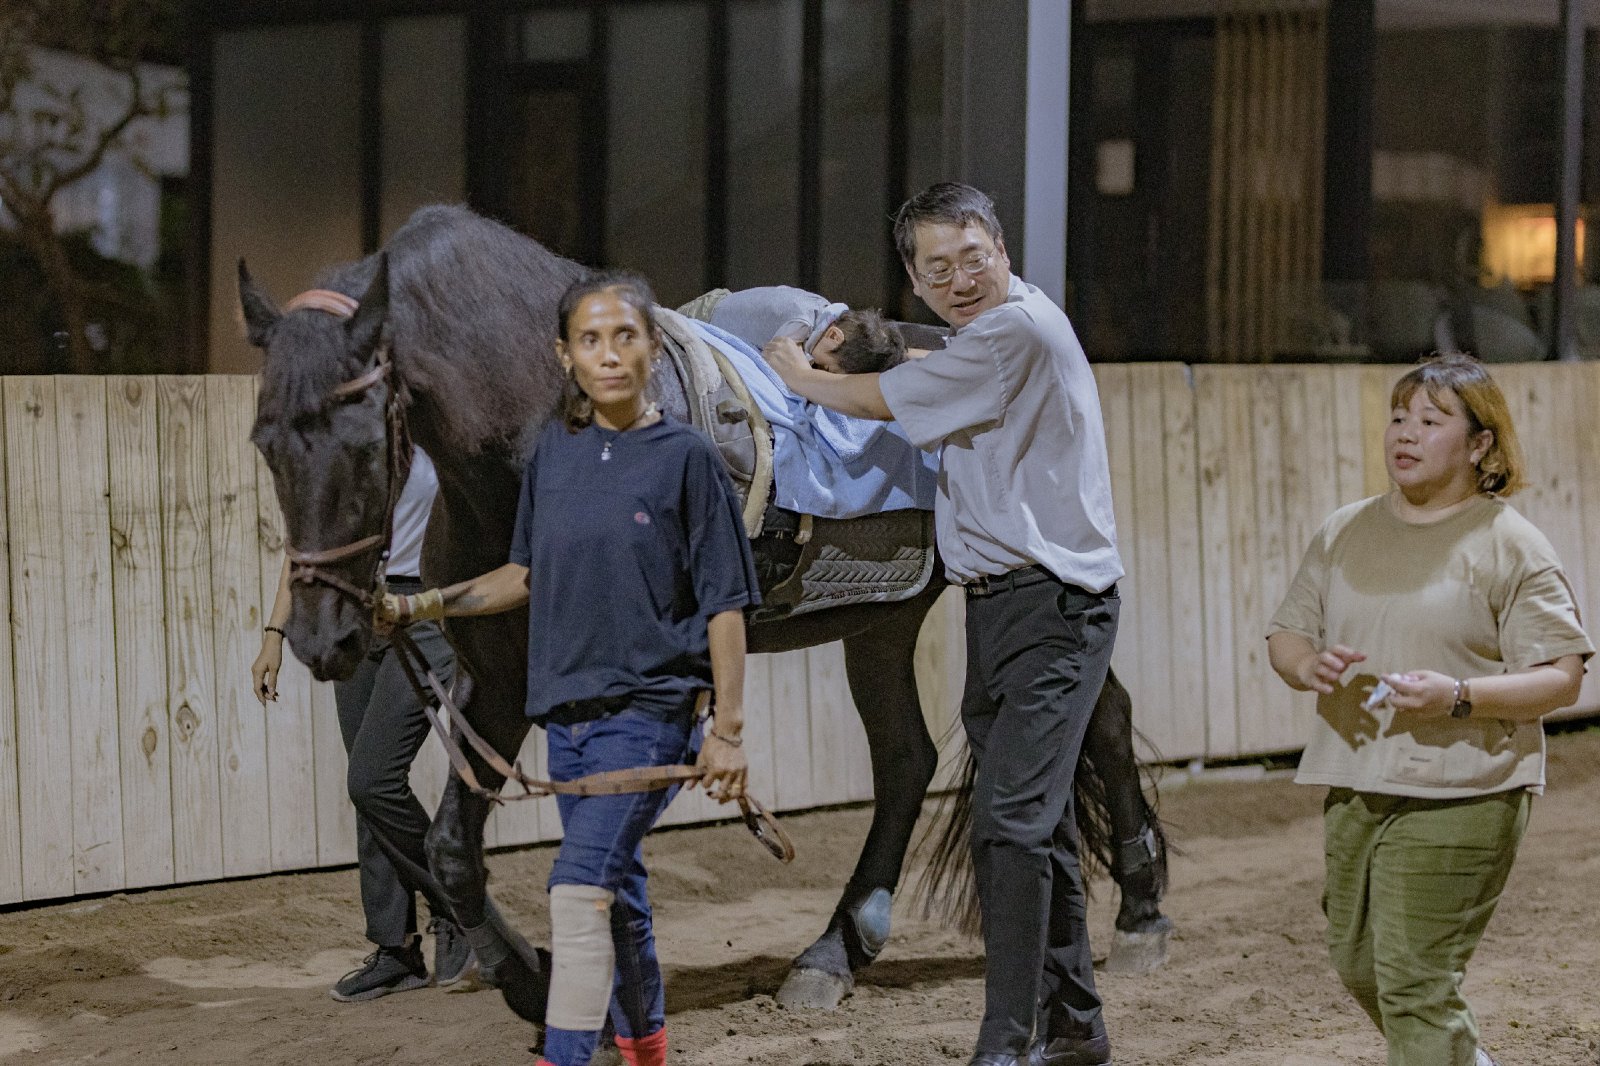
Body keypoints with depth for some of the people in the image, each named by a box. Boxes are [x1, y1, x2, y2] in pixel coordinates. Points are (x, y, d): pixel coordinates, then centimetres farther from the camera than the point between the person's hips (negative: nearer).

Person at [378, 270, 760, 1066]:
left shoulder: (686, 457, -7)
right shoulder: (553, 453, 7)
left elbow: (724, 606, -6)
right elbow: (527, 578, 17)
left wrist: (727, 731, -11)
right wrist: (418, 607, 7)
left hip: (650, 709, -6)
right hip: (568, 712, 6)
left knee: (581, 883, -20)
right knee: (616, 893, 16)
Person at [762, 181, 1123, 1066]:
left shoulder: (1020, 329, -15)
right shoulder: (988, 336, 16)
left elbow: (883, 401, -9)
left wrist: (802, 376, 8)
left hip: (1050, 603, -10)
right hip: (996, 600, 10)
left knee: (1010, 818, -17)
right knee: (1034, 817, 15)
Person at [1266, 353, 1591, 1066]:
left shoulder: (1510, 546, -4)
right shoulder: (1345, 533, 13)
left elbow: (1562, 680, -8)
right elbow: (1285, 634, 16)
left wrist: (1459, 696, -23)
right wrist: (1307, 665, -9)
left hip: (1458, 798, -6)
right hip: (1354, 787, 6)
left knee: (1414, 979, -11)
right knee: (1359, 967, 15)